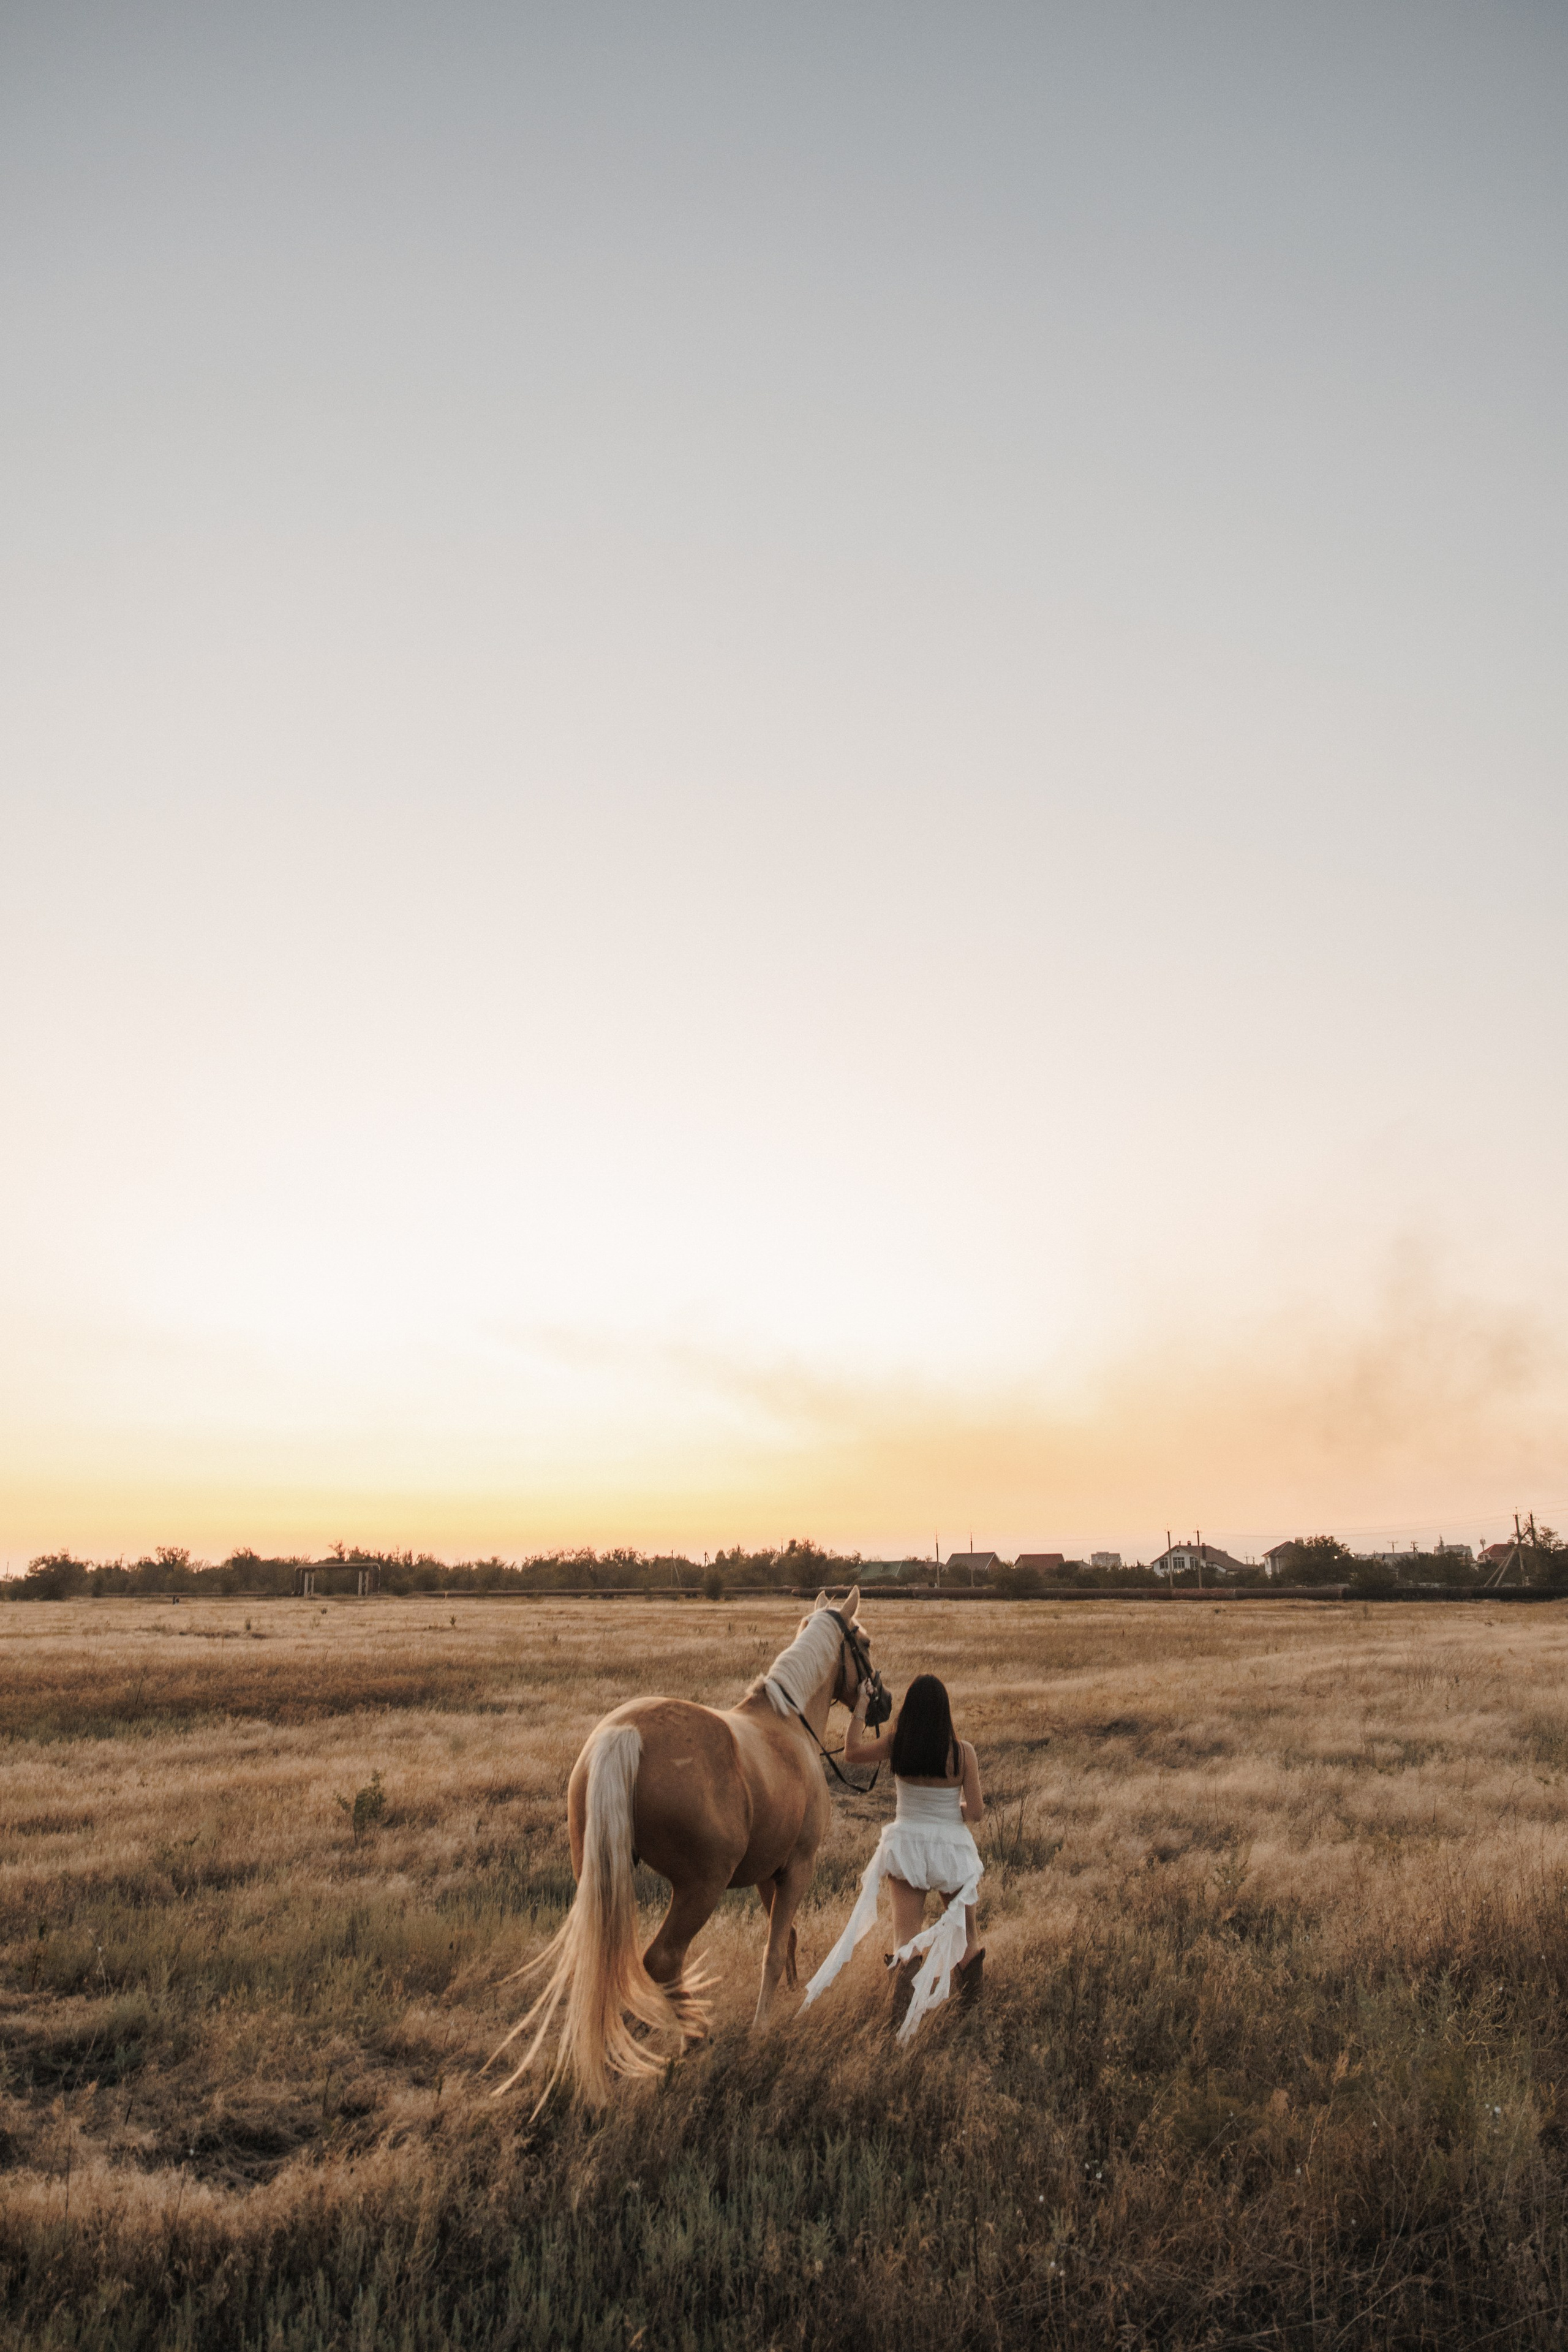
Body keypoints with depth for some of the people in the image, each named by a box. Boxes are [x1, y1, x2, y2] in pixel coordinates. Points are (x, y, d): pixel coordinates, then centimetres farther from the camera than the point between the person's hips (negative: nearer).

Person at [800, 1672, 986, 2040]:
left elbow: (852, 1752, 7)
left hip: (906, 1845, 1)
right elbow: (976, 1813, -11)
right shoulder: (963, 1752, -15)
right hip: (953, 1847, -1)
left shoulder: (897, 1746, -10)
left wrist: (860, 1708, 14)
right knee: (963, 1930, 21)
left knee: (908, 1938, 3)